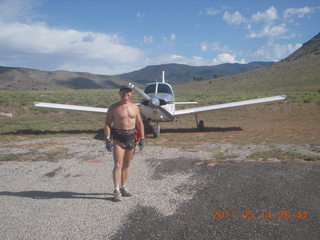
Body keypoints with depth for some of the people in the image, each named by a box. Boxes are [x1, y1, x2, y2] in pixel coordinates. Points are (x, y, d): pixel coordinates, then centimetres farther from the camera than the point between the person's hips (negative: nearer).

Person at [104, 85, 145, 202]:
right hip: (117, 137, -4)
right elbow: (107, 124, -5)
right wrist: (108, 139, -14)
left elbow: (139, 123, 13)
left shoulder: (135, 107, 10)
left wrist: (142, 139, 7)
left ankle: (123, 187, 23)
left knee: (126, 165, 11)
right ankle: (116, 190, -6)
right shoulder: (113, 108, -2)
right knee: (118, 165, -10)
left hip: (131, 137, 4)